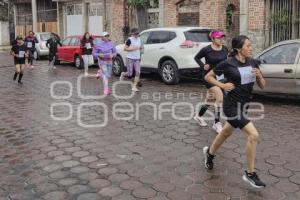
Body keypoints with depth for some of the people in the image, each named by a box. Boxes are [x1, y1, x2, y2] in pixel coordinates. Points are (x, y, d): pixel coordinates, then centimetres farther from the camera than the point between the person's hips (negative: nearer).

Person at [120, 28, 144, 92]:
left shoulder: (139, 39, 9)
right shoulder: (130, 40, -11)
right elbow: (125, 49, -11)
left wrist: (141, 48, 2)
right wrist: (133, 48, -20)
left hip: (137, 59, 5)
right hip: (130, 58, -5)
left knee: (138, 73, -7)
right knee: (130, 74, -2)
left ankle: (134, 87, 0)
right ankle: (123, 74, 33)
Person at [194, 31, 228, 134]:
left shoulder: (225, 49, 1)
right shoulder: (206, 50, -12)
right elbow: (196, 57, 3)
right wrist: (203, 65, -12)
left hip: (221, 77, 6)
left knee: (210, 99, 17)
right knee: (220, 97, -21)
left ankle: (199, 116, 41)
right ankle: (217, 123, -9)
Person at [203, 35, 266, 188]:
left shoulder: (253, 62, 2)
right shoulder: (228, 64, -13)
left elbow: (262, 86, 6)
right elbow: (208, 77, -2)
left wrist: (259, 75, -13)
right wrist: (223, 85, -15)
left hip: (244, 105, 7)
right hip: (232, 106, -7)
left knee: (226, 132, 24)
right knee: (253, 135, -15)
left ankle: (209, 153, 51)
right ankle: (250, 174, -2)